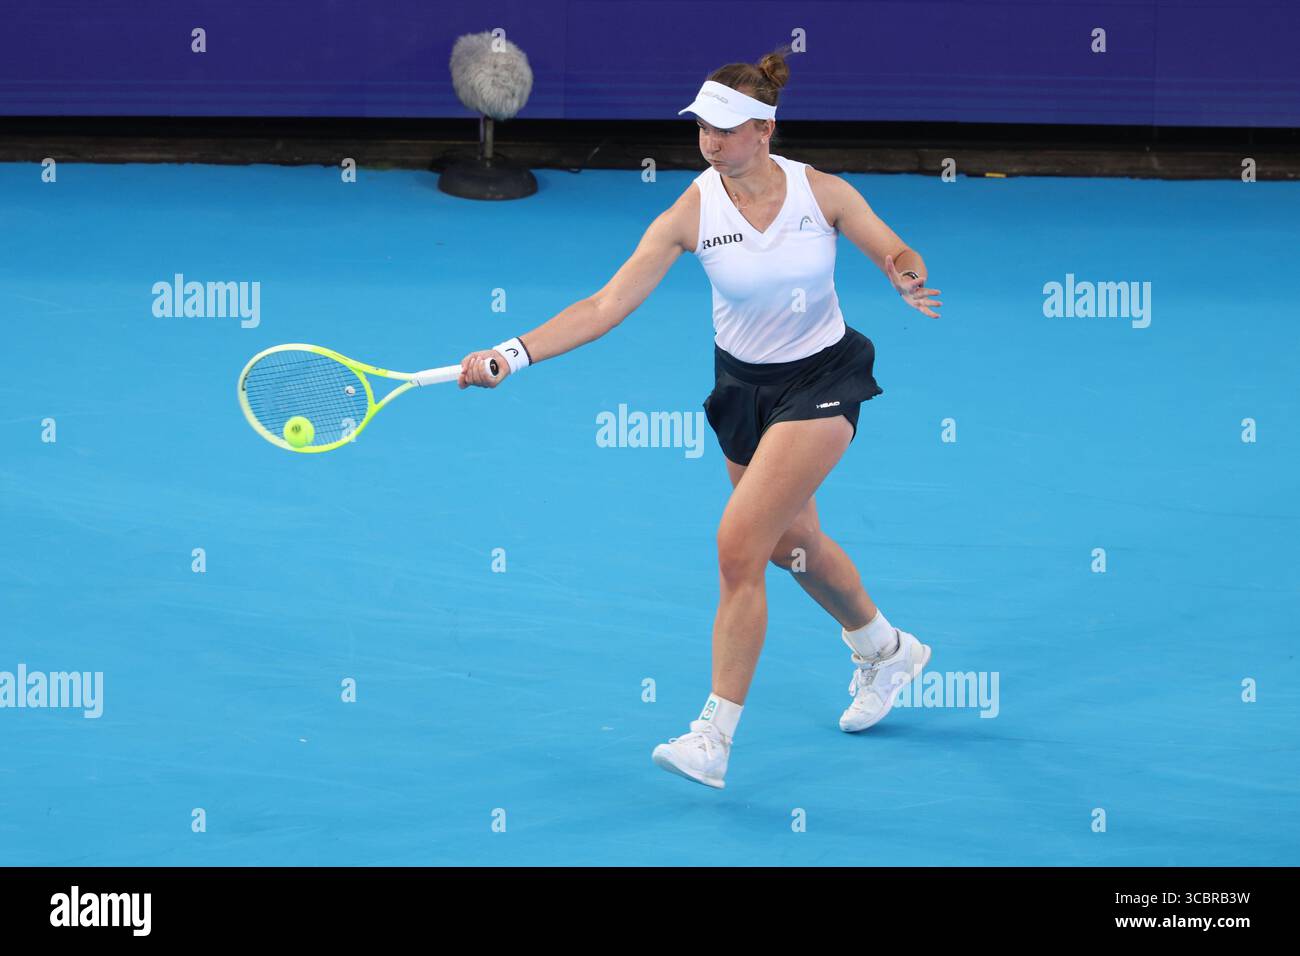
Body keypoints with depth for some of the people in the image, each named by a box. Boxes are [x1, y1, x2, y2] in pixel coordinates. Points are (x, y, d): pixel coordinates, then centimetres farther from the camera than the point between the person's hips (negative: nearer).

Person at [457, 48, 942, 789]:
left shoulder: (823, 192, -15)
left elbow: (898, 254, -1)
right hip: (744, 386, 4)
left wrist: (910, 281, -27)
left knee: (739, 545, -16)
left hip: (821, 381, -4)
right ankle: (886, 652, 51)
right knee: (794, 543, 20)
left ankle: (716, 738, -10)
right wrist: (512, 354, -26)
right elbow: (609, 304, -17)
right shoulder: (692, 212, -14)